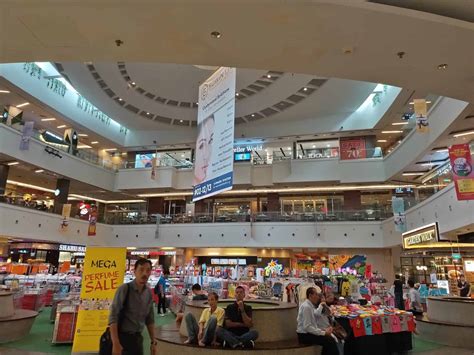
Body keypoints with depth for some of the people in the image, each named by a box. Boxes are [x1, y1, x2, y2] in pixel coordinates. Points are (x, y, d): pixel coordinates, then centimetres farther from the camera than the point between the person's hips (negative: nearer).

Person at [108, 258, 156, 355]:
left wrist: (153, 341, 9)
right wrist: (116, 343, -21)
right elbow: (113, 317, -17)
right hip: (123, 337, -5)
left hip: (138, 338, 5)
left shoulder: (149, 293, 2)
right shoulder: (124, 289, -15)